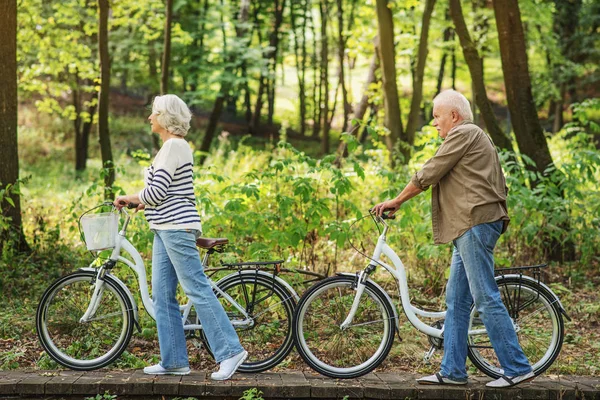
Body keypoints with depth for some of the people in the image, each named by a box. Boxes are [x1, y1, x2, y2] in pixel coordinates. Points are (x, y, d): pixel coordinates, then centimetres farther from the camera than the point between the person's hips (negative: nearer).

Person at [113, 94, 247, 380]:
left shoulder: (174, 146, -13)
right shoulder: (171, 146, 19)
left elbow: (156, 191, -18)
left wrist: (128, 199, -2)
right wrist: (143, 201, 12)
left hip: (177, 228, -11)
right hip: (164, 229, 11)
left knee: (197, 289, -9)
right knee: (162, 296, 9)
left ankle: (230, 351, -5)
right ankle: (173, 361, 12)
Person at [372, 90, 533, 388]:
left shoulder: (463, 134, -6)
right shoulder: (477, 137, 26)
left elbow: (427, 175, -9)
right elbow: (500, 186, 26)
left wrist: (396, 201, 1)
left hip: (476, 224, -11)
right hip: (471, 227, 11)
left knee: (486, 298, -10)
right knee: (456, 300, 9)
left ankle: (517, 368, -6)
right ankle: (452, 371, 12)